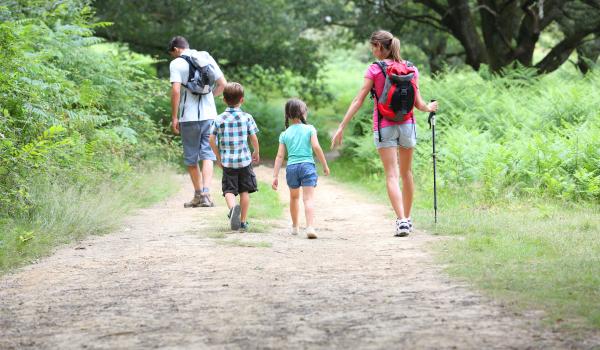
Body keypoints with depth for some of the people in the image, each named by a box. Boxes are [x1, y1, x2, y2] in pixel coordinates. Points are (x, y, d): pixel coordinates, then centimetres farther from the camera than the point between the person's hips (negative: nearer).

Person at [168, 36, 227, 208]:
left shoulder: (177, 63, -5)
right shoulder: (207, 58, 9)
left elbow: (176, 91, -15)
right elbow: (223, 84, 10)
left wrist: (174, 118, -9)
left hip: (189, 117, -3)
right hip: (209, 115, 4)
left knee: (191, 158, 10)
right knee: (207, 155, 2)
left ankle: (198, 194, 18)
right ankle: (206, 194, -13)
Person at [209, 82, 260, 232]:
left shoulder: (219, 119, -2)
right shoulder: (246, 117, -4)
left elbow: (211, 140, -1)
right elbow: (253, 138, -3)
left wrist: (218, 157, 12)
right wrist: (256, 152, 16)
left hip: (227, 161, 0)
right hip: (244, 160, 0)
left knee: (229, 190, 3)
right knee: (244, 191, 11)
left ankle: (232, 207, -29)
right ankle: (243, 222, 15)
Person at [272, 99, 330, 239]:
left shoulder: (285, 134, 9)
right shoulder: (309, 129, 2)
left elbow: (280, 156, 5)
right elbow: (316, 147, -8)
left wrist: (275, 176, 5)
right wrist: (325, 165, 0)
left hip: (291, 167, 3)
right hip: (307, 165, -3)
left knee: (294, 197, 23)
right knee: (308, 198, -9)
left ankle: (295, 226, 35)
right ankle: (310, 227, -27)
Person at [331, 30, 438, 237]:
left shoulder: (375, 70, -7)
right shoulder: (411, 69, 3)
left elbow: (358, 101, -8)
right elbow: (418, 104, 2)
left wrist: (341, 128, -6)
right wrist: (429, 108, 25)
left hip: (384, 127, -3)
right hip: (407, 125, 3)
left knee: (392, 175, -4)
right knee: (406, 173, 17)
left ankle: (401, 221, -18)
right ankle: (407, 218, 26)